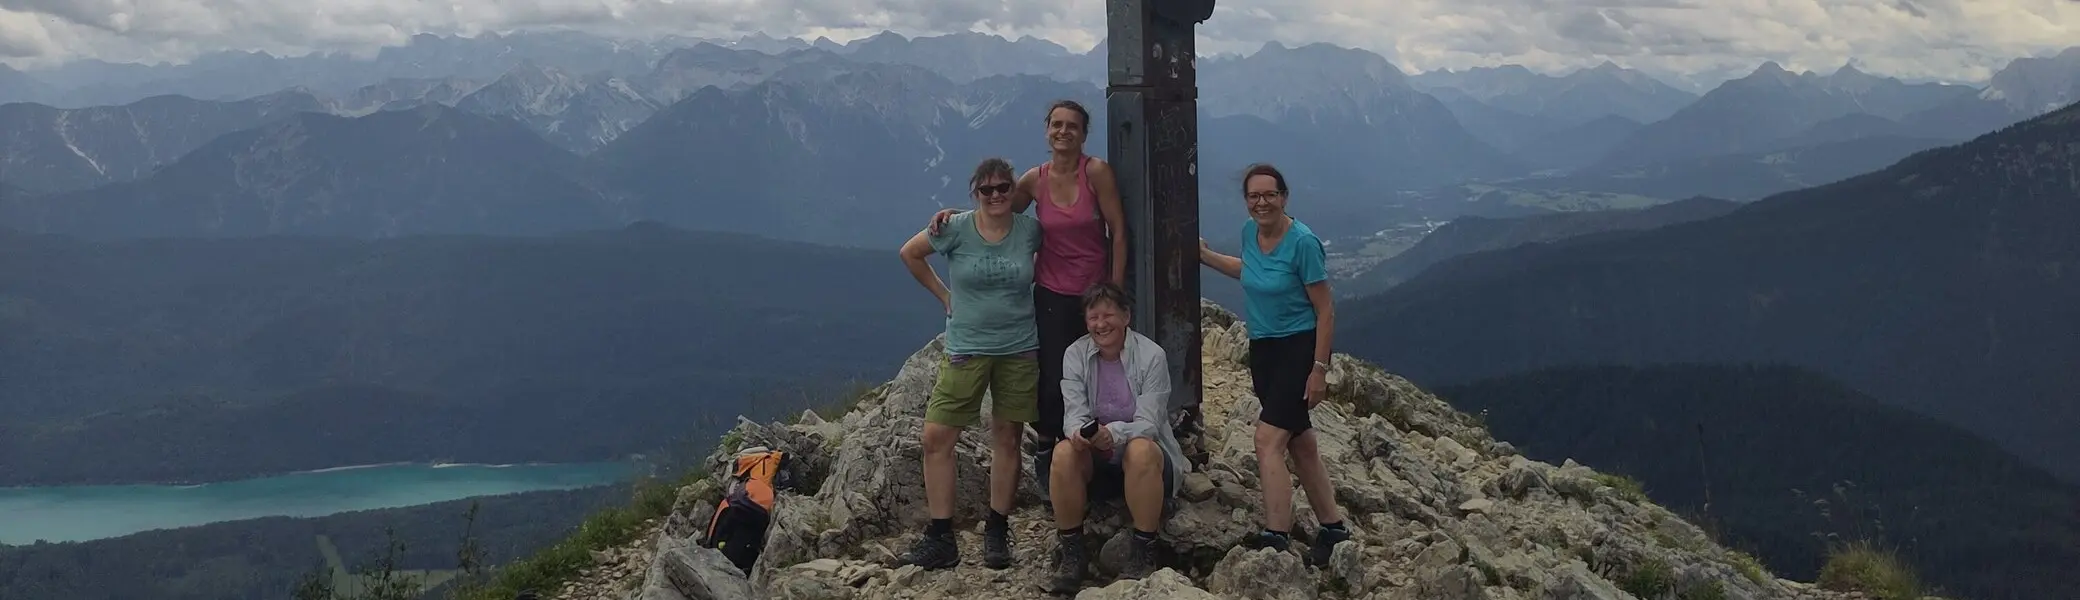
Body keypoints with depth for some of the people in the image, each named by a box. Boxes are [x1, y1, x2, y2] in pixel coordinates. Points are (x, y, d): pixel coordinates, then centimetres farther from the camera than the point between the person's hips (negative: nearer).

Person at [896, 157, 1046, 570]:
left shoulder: (1030, 230, -2)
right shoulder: (955, 229, -7)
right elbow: (910, 253, 8)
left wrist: (1030, 287, 6)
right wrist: (944, 295, 6)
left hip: (1020, 350, 1)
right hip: (967, 348, -1)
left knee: (1007, 440, 6)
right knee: (937, 438, -7)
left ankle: (997, 533, 18)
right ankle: (941, 540, 0)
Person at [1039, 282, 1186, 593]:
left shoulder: (1151, 355, -13)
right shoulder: (1075, 355, -4)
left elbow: (1148, 423, -19)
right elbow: (1073, 413, -11)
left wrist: (1114, 433, -40)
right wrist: (1079, 432, -37)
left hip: (1145, 454, -3)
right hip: (1096, 462, 3)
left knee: (1140, 450, -37)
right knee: (1064, 453, -29)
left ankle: (1143, 556, -24)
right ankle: (1072, 555, -16)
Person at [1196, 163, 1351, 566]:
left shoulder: (1302, 242, -18)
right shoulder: (1250, 232, 2)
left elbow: (1325, 311, -15)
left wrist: (1319, 370, -18)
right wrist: (1205, 256, 18)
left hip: (1297, 348, -8)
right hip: (1262, 348, 8)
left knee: (1268, 440, -19)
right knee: (1301, 443, 15)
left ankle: (1275, 537, -22)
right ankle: (1332, 526, 27)